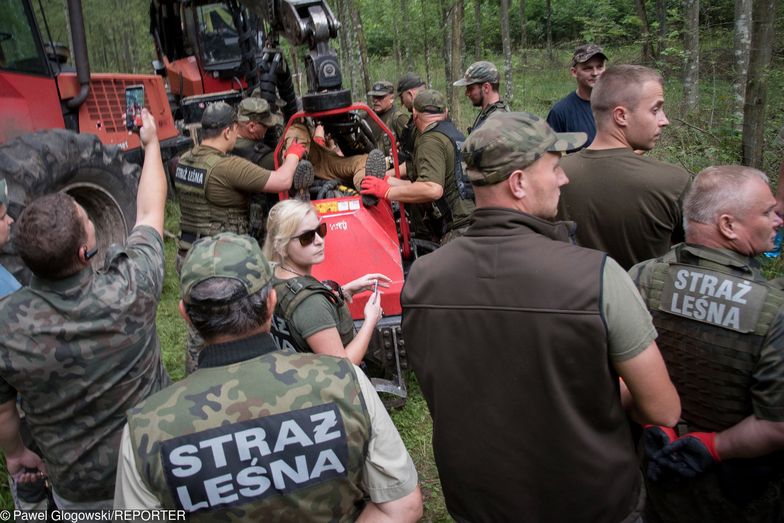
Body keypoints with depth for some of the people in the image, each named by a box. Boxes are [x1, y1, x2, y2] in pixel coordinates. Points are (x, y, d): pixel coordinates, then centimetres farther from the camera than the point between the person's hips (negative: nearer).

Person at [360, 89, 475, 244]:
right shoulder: (456, 134, 19)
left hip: (458, 229, -10)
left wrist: (387, 191, -19)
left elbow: (433, 189, -28)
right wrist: (387, 180, 20)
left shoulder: (430, 141, -12)